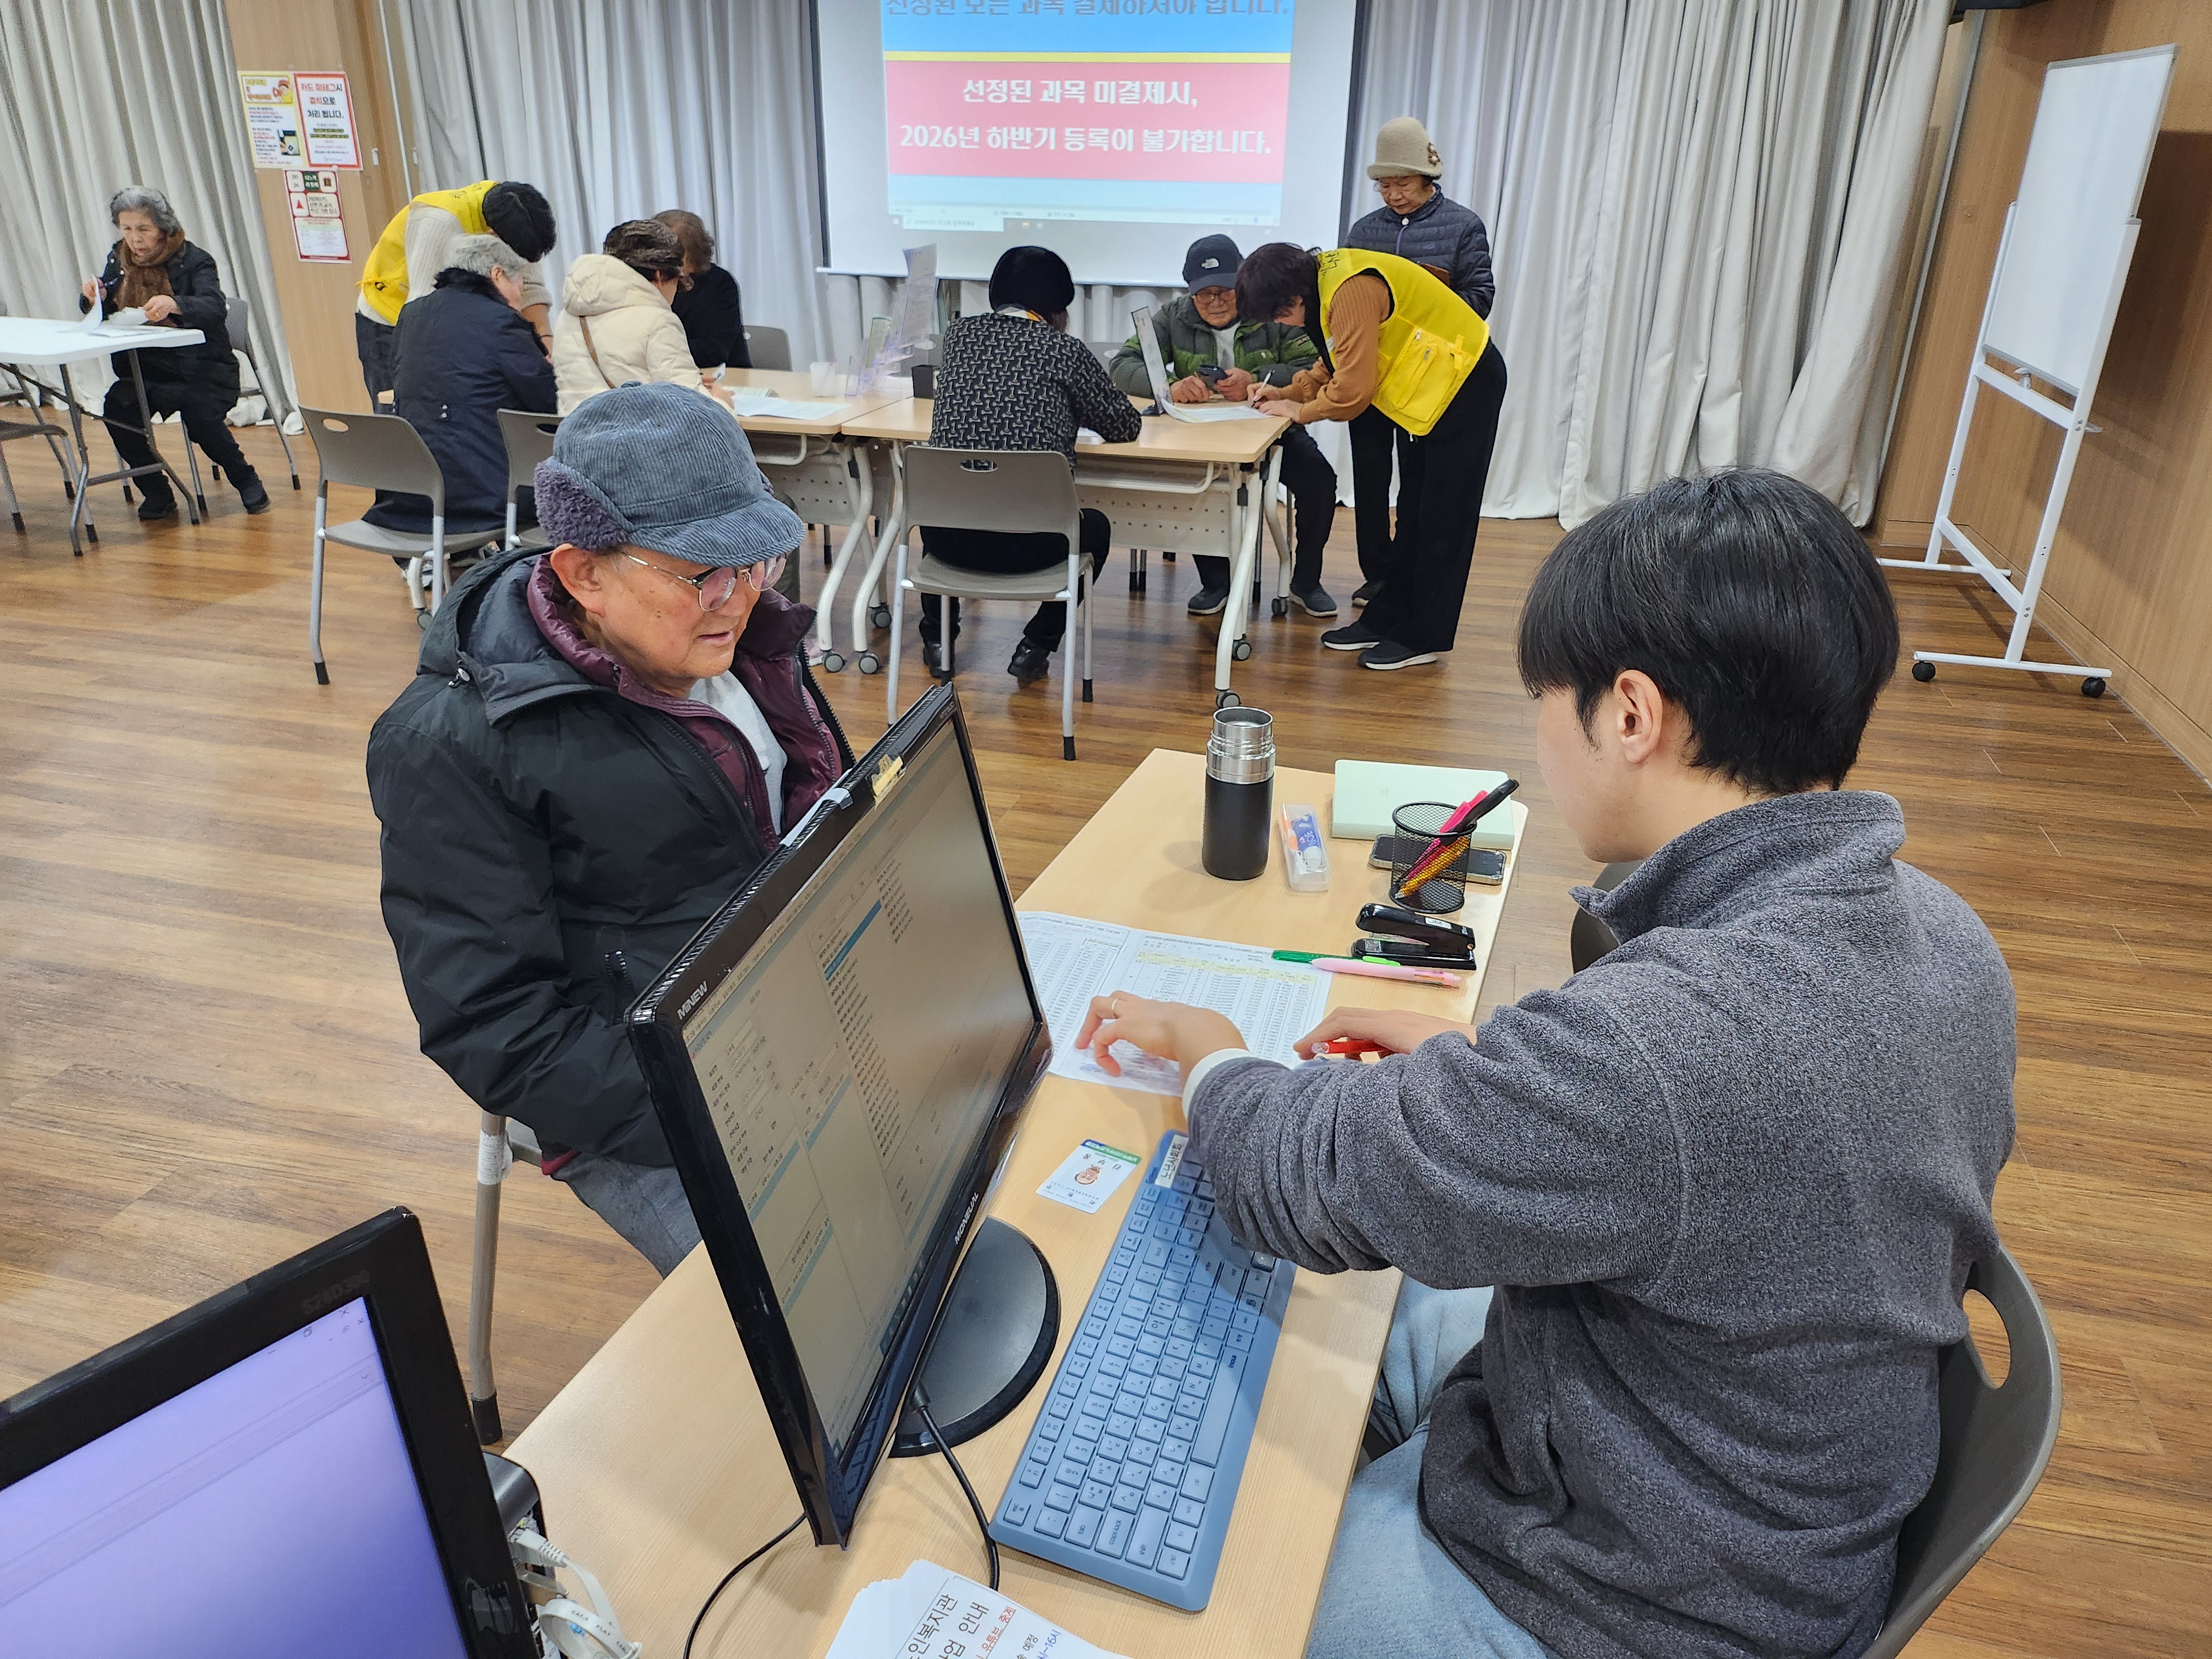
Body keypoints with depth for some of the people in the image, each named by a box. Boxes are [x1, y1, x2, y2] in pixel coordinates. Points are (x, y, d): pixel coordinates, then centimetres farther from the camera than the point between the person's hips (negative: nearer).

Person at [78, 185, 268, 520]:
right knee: (117, 408, -23)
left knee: (199, 414, -32)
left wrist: (174, 305, -45)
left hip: (202, 369, -4)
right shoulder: (119, 260, 9)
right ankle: (156, 492, -5)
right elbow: (101, 317, 14)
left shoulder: (194, 260, -7)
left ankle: (247, 480, -5)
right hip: (145, 370, 5)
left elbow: (215, 309, -25)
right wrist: (95, 298, -9)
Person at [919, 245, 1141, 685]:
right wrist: (1072, 410, 26)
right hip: (1028, 543, -3)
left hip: (948, 539, 4)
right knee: (1095, 527, 29)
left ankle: (938, 640, 34)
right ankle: (1035, 647, 20)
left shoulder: (959, 334, 8)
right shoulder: (1065, 350, -3)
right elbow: (1126, 427, 6)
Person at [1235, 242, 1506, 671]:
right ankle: (1385, 621, 21)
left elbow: (1353, 388, -26)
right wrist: (1287, 392, 1)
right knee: (1413, 514, 13)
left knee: (1443, 520, -4)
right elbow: (1336, 366, 13)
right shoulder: (1327, 280, 3)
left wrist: (1300, 411, -11)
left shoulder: (1352, 290, -26)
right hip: (1440, 384, 10)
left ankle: (1423, 639, 3)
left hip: (1467, 383, -10)